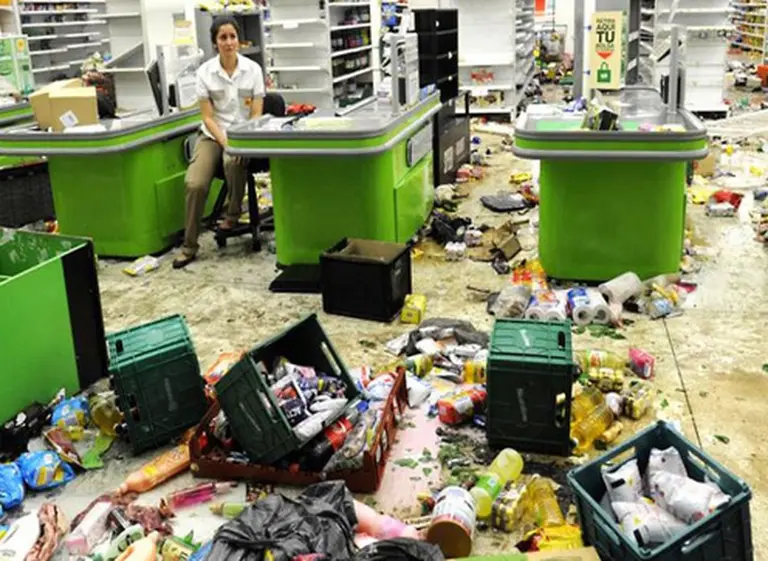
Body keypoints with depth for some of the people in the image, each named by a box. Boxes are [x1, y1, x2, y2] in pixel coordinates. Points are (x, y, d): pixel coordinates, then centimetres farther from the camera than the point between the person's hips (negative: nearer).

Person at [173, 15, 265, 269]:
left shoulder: (252, 69, -4)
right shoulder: (205, 72, -4)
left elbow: (256, 114, -5)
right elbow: (207, 117, -5)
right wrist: (225, 142, -21)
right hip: (213, 134, 1)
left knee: (233, 162, -37)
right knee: (194, 183, -23)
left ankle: (233, 214, -7)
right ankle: (189, 246, -6)